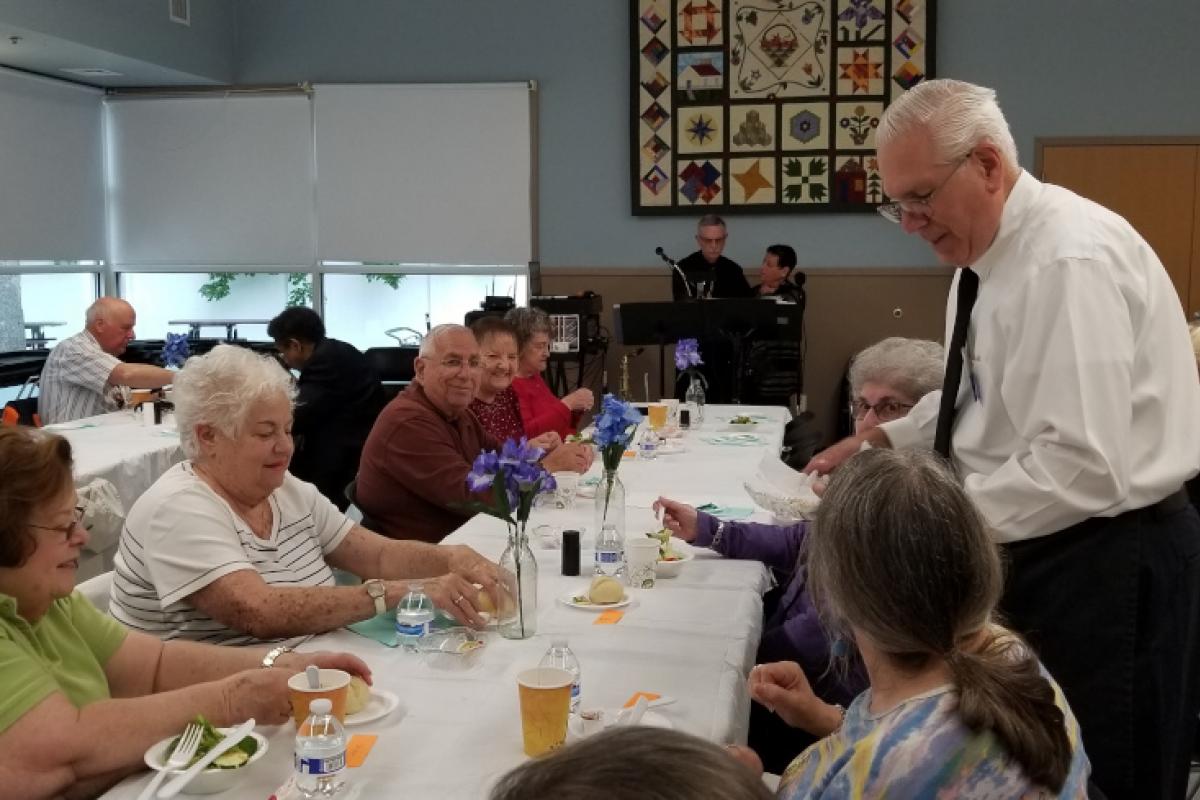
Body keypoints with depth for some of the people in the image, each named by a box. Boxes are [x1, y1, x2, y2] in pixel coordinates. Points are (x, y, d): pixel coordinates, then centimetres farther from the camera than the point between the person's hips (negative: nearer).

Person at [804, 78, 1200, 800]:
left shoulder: (1070, 258, -24)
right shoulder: (992, 253, 6)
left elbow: (1082, 465, -30)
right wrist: (879, 441, 2)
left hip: (1103, 568, -9)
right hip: (1032, 552, 9)